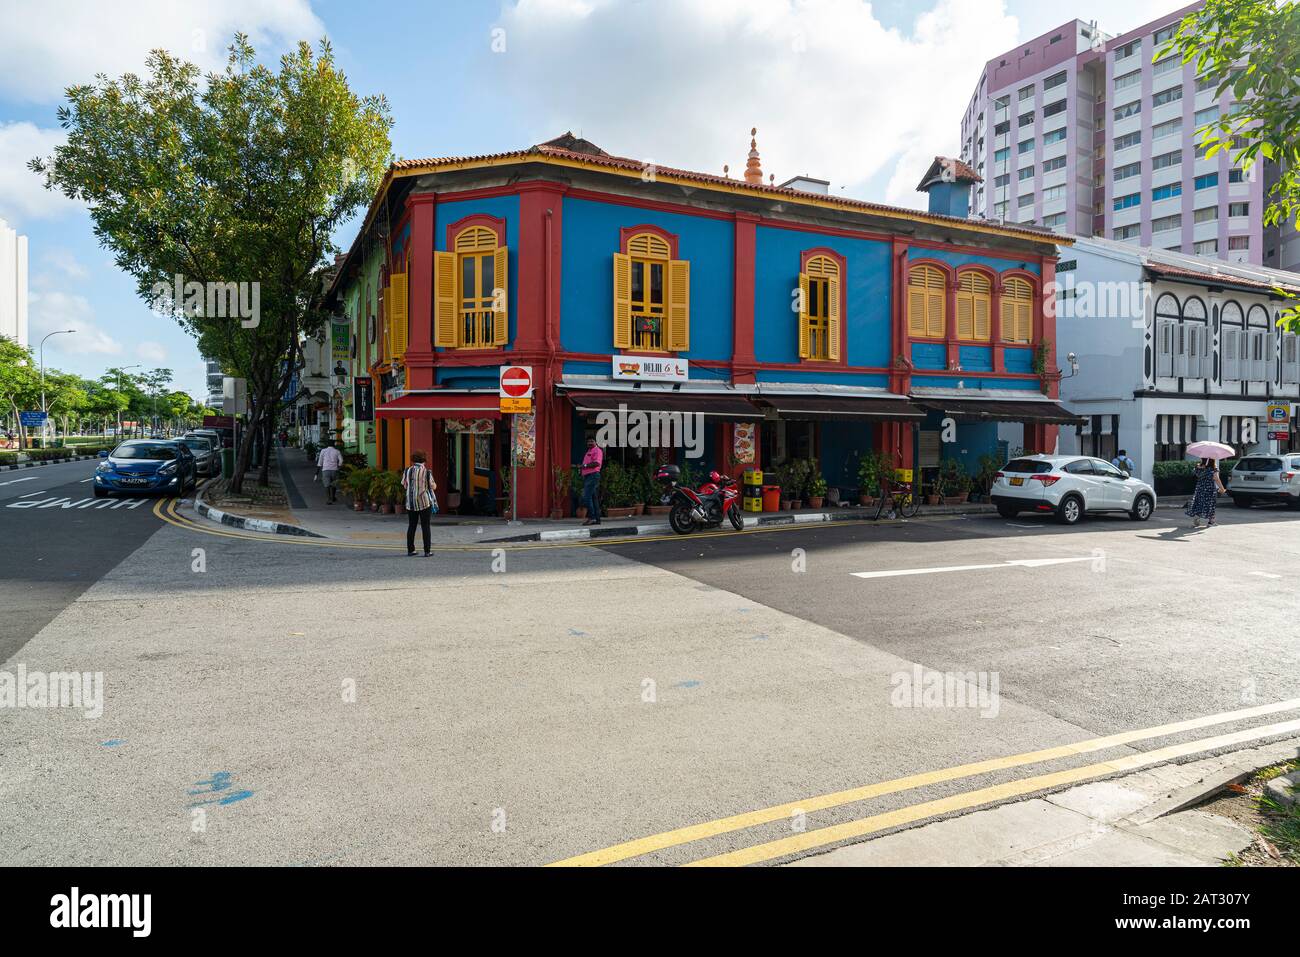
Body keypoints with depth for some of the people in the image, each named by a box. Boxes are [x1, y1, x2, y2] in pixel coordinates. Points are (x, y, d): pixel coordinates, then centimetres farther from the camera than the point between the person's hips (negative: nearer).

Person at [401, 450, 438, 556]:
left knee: (411, 526, 13)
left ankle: (410, 550, 14)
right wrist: (435, 484, 17)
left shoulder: (407, 471, 0)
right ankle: (427, 551, 1)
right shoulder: (427, 472, -10)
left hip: (410, 502, 3)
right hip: (424, 502, -3)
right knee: (425, 526, 3)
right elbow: (433, 487, -4)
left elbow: (404, 485, 12)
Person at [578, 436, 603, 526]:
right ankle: (597, 519, 10)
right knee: (594, 498, 8)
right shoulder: (589, 451, 24)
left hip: (593, 475, -10)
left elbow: (596, 463, -20)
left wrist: (584, 465, -17)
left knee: (586, 497, -16)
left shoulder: (597, 451, -7)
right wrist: (581, 468, 10)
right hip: (587, 476, 10)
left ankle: (591, 517, -15)